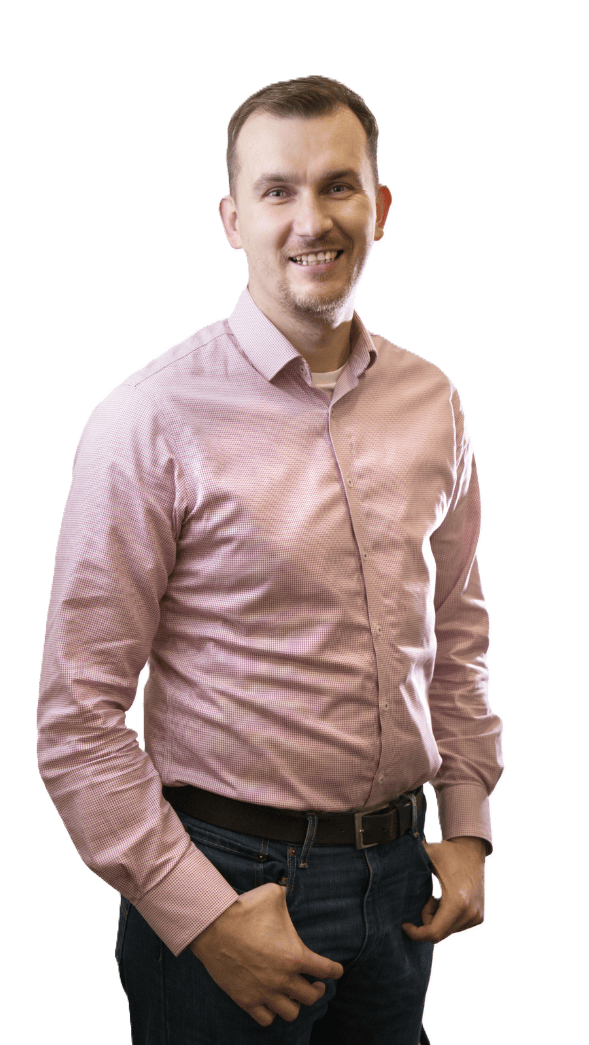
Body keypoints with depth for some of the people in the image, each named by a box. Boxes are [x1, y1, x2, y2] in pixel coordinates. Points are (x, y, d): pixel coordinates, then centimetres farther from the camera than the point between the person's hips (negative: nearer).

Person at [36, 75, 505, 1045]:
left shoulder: (432, 401, 2)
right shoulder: (149, 420, -15)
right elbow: (79, 720, -14)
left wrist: (468, 827, 8)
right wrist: (205, 919, -15)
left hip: (399, 875, 5)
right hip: (229, 882, -5)